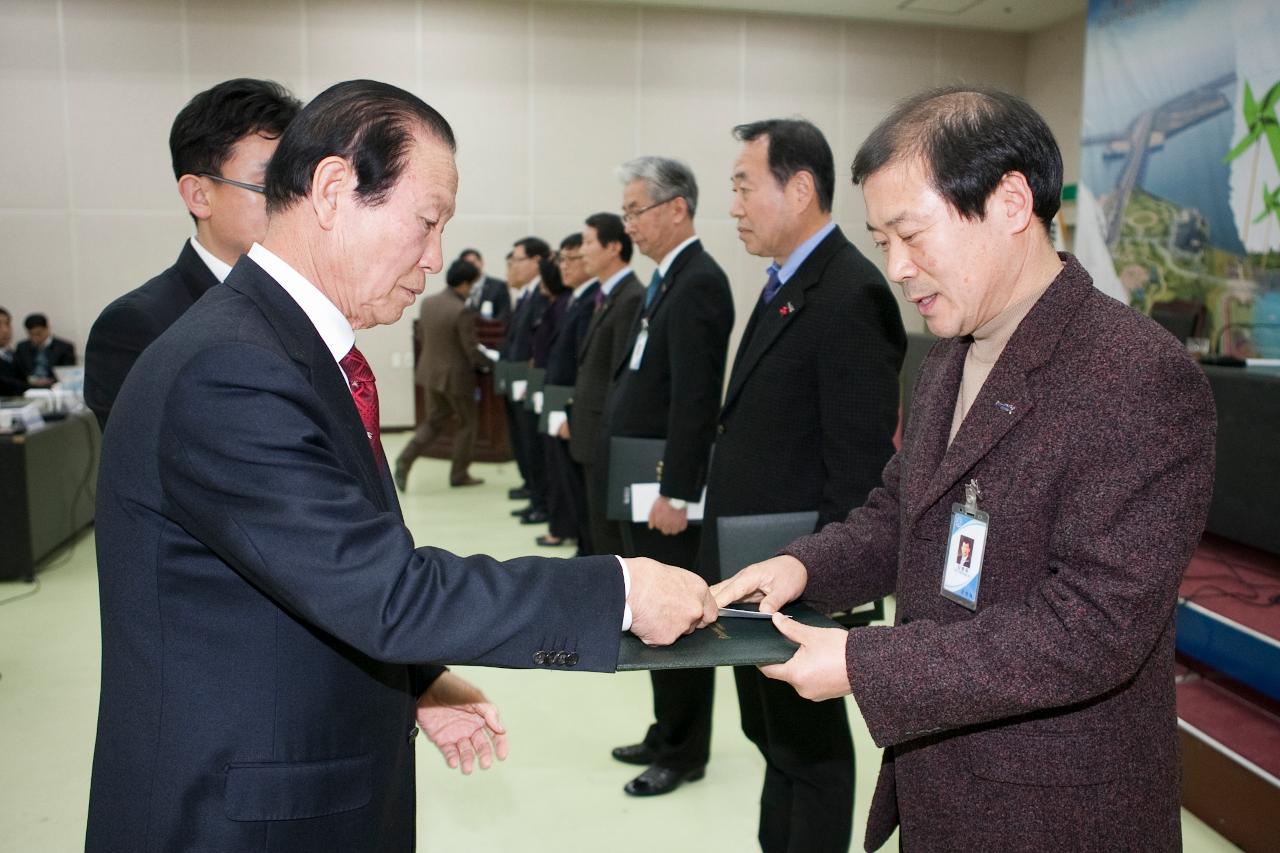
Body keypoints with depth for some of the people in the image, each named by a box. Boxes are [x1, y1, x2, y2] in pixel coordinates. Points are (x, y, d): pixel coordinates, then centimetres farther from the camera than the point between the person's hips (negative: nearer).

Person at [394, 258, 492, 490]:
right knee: (466, 423, 12)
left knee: (434, 419, 21)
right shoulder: (463, 311, -22)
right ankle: (459, 474, 19)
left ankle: (405, 460, 5)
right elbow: (471, 349, -19)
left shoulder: (427, 302, -1)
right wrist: (490, 363, -2)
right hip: (455, 375, -7)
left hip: (430, 372, 7)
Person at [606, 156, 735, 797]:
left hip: (669, 489, -10)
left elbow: (695, 399, -23)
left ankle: (684, 753, 21)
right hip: (644, 485, 10)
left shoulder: (698, 283, -16)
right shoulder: (668, 280, 14)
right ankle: (667, 734, 34)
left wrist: (674, 493, -23)